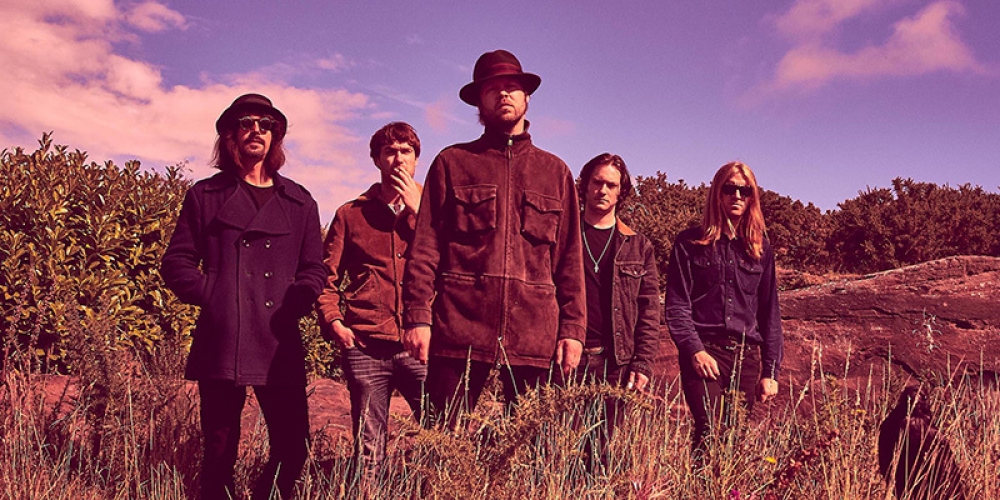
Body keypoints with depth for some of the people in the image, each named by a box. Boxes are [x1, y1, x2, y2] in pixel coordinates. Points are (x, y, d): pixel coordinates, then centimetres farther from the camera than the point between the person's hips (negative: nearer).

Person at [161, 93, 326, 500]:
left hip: (280, 346, 1)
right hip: (221, 343, -1)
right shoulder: (205, 195, 11)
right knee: (220, 451, 4)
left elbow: (315, 268, 14)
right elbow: (176, 261, 10)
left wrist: (297, 301, -5)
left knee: (293, 446, -2)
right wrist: (209, 295, -6)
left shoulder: (299, 202, 14)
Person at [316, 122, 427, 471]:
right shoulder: (351, 214, 14)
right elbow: (327, 277, 13)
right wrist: (332, 321, -4)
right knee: (367, 455, 5)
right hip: (365, 347, 1)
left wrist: (415, 210, -3)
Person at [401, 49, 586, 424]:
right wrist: (417, 315, -6)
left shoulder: (555, 172, 18)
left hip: (535, 334, 2)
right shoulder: (452, 162, 13)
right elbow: (425, 247, 5)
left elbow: (570, 259, 14)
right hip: (459, 329, -1)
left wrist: (573, 328, 5)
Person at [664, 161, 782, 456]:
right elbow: (676, 305, 1)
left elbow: (769, 312, 15)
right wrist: (694, 350, -13)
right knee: (710, 435, -19)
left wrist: (770, 370, 10)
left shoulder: (760, 248, 15)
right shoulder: (690, 243, 6)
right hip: (704, 352, -3)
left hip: (746, 356, 3)